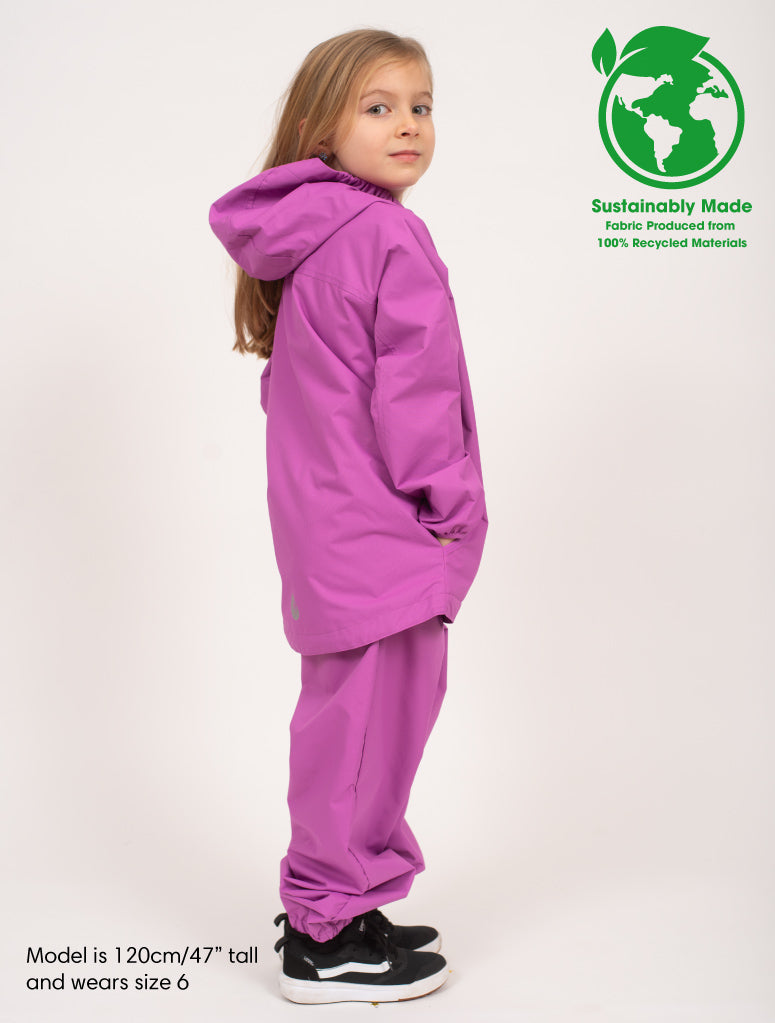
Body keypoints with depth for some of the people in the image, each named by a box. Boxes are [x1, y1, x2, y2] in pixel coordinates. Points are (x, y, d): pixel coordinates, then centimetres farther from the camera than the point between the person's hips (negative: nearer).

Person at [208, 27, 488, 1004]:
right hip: (381, 531, -10)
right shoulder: (388, 236, -14)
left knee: (347, 713, 19)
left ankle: (326, 903, 32)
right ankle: (329, 938, 8)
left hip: (325, 524, 10)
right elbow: (414, 388, -18)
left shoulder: (304, 243, 15)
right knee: (371, 714, -2)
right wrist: (450, 506, -9)